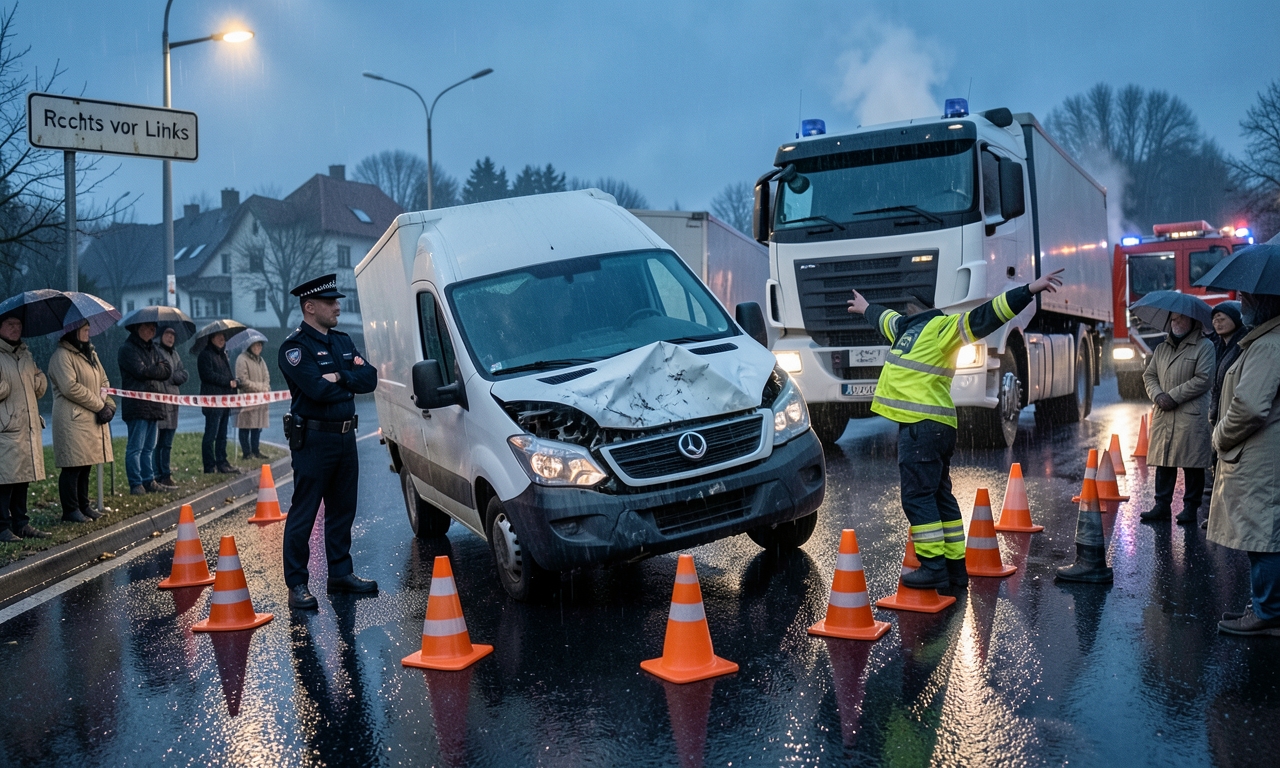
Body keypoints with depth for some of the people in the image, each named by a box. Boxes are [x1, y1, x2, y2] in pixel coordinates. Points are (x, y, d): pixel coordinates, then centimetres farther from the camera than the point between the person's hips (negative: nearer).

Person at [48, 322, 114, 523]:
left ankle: (83, 506, 20)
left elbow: (103, 381, 17)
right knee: (73, 467, -4)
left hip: (94, 420, 8)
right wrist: (99, 405, -14)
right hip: (73, 421, -8)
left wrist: (108, 404, -1)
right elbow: (70, 388, -19)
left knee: (85, 465, 13)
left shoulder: (90, 354, 17)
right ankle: (70, 511, 2)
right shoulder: (62, 356, -11)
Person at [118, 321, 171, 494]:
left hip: (154, 405, 8)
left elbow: (168, 370, 8)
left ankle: (149, 481, 16)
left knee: (149, 447, 11)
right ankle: (136, 484, -3)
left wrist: (151, 370, -6)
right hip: (137, 406, -7)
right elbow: (141, 371, -16)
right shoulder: (128, 349, -4)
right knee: (136, 447, -5)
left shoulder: (153, 348, 19)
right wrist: (158, 370, -2)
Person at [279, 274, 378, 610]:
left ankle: (340, 572, 26)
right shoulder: (295, 347, -10)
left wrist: (338, 377, -13)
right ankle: (296, 584, 6)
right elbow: (318, 389, -24)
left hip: (345, 437, 8)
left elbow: (369, 379, 3)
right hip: (313, 440, -7)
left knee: (343, 508, 14)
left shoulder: (343, 341, 14)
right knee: (303, 513, -1)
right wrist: (350, 381, -6)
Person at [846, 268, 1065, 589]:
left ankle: (933, 568, -5)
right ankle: (955, 565, 19)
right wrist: (866, 308, 61)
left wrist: (1028, 291, -26)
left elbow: (984, 316, -16)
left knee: (918, 497, -8)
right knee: (939, 496, 12)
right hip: (928, 427, 10)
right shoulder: (907, 328, 22)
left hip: (922, 427, -10)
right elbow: (885, 319, 44)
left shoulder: (942, 327, -6)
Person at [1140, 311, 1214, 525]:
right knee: (1163, 461, 5)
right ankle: (1162, 505, 10)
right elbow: (1149, 375, 14)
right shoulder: (1161, 348, 17)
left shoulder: (1204, 346, -2)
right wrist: (1158, 395, -6)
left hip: (1192, 416, -5)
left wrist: (1173, 396, -13)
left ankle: (1191, 507, 7)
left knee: (1192, 463, -1)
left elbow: (1203, 379, -11)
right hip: (1163, 415, 5)